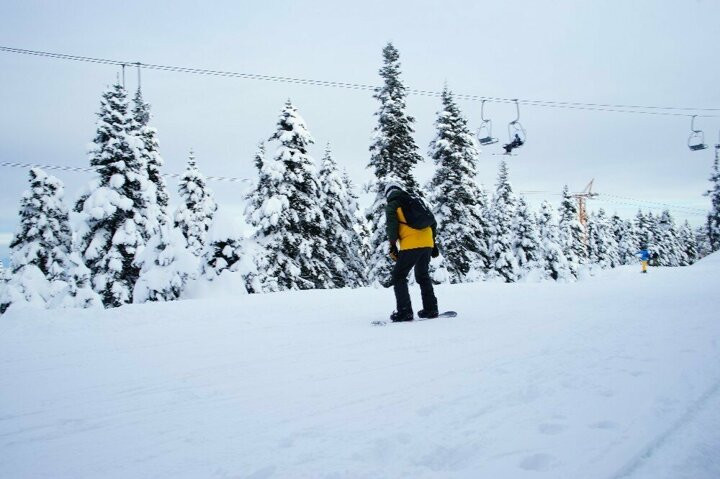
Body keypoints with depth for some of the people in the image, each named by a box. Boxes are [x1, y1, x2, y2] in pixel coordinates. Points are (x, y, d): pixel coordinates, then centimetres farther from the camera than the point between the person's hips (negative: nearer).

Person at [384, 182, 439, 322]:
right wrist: (433, 243, 24)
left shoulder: (392, 206, 6)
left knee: (398, 277, 4)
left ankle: (404, 312, -4)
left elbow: (391, 226, -7)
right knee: (423, 275, 21)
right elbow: (433, 222, 21)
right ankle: (430, 309, 20)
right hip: (427, 243, 6)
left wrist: (393, 246, -1)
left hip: (411, 245, -6)